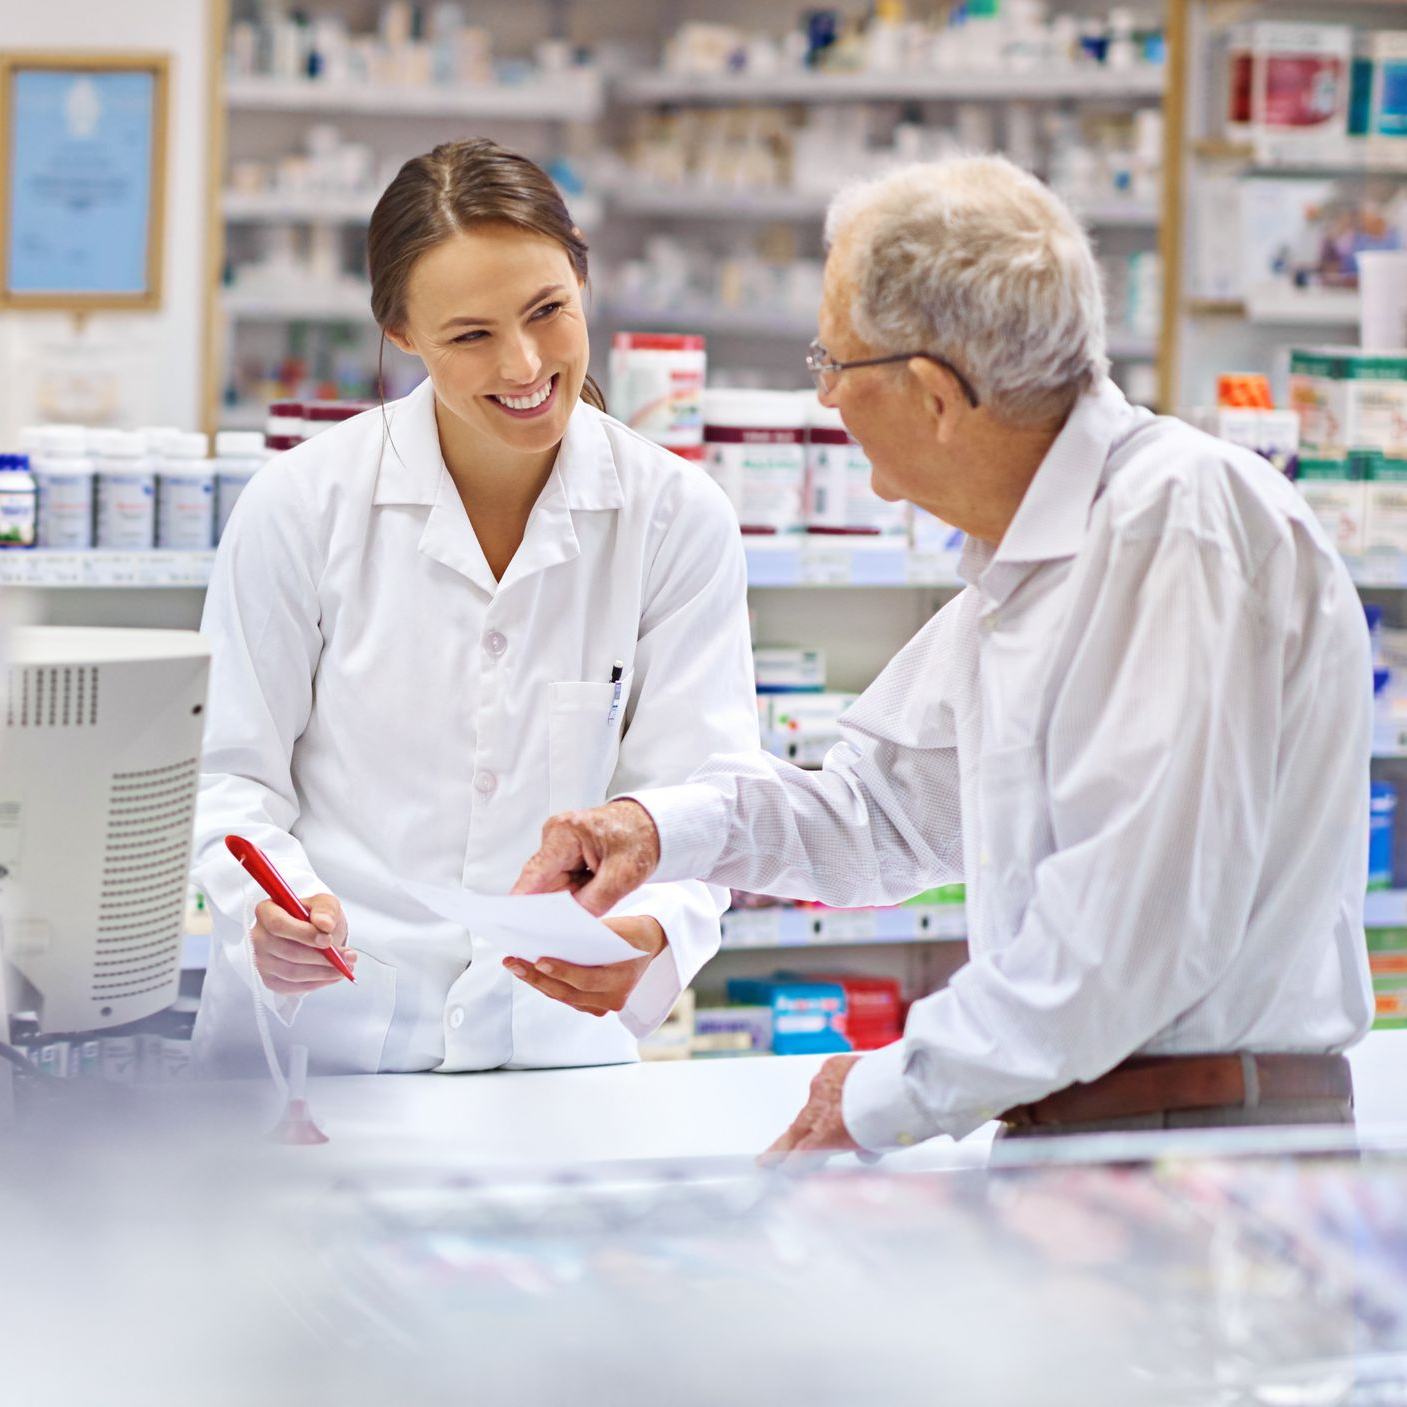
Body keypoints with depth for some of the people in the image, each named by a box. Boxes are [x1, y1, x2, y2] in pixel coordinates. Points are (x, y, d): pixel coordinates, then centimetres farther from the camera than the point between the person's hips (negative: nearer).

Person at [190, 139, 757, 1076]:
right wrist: (272, 905, -17)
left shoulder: (680, 519, 1)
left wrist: (651, 933, -22)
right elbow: (232, 773, 4)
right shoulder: (301, 504, -1)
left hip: (557, 1037, 1)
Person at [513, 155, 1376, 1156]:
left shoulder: (1185, 519, -14)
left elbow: (1145, 918, -21)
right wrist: (666, 827, 14)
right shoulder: (1018, 561, 18)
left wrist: (891, 1096, -12)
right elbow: (893, 802, 32)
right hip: (1067, 1142, 9)